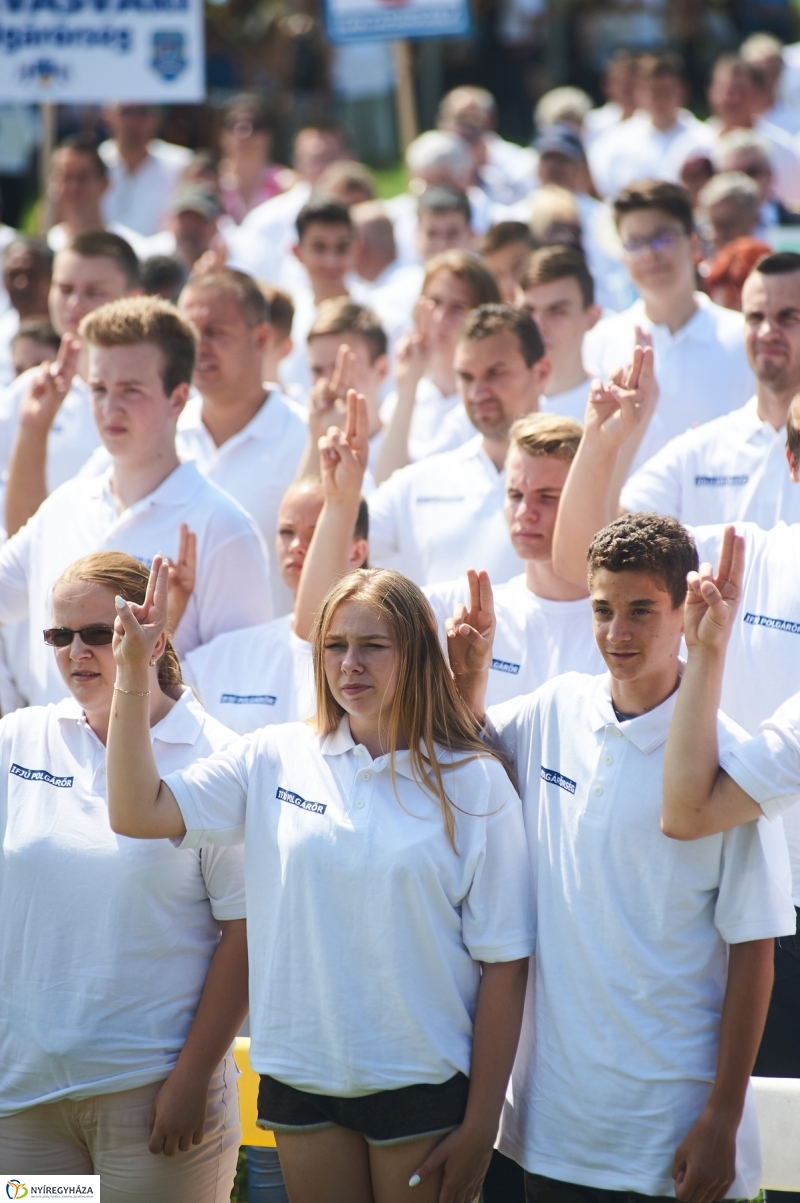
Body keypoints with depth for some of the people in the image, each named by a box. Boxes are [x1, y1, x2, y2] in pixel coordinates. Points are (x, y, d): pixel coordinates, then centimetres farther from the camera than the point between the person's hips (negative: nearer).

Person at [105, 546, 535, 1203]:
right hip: (302, 1076, 3)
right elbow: (138, 813, -3)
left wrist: (481, 1123, -7)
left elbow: (503, 962, -5)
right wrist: (133, 673, -9)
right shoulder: (276, 759, 3)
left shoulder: (473, 782, -5)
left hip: (422, 1086, -3)